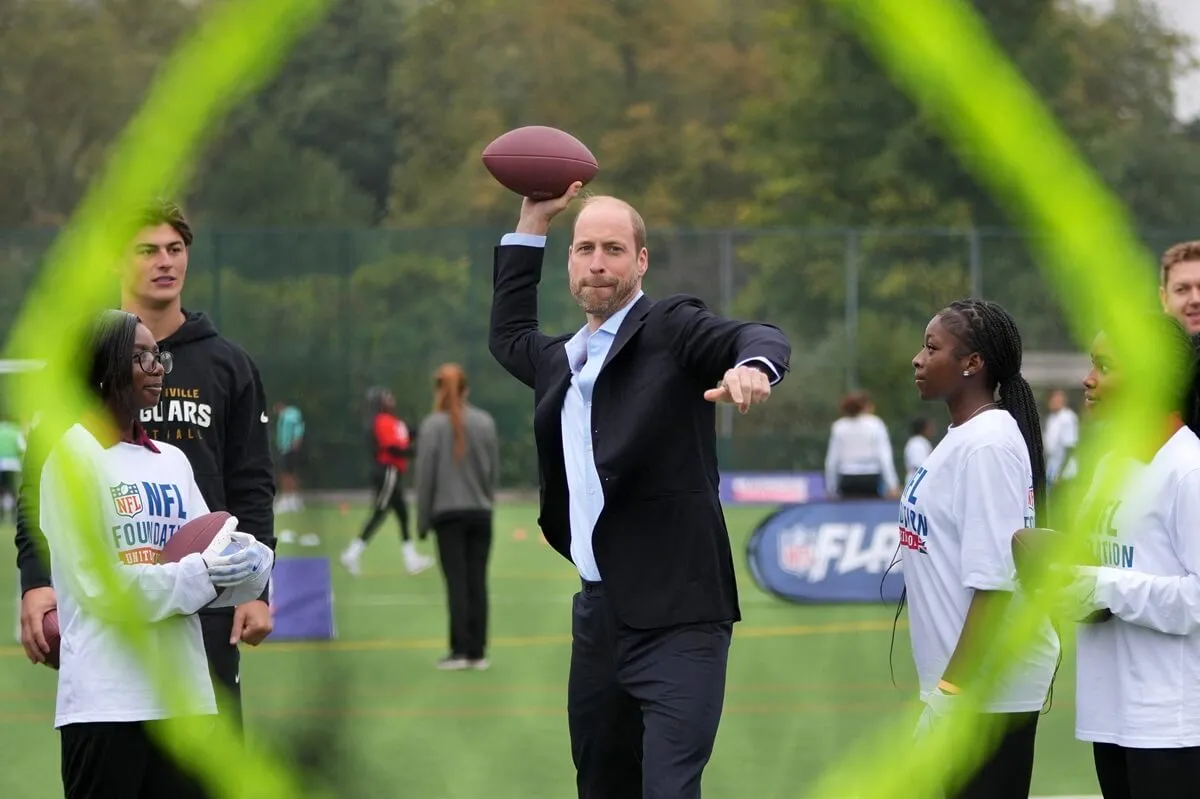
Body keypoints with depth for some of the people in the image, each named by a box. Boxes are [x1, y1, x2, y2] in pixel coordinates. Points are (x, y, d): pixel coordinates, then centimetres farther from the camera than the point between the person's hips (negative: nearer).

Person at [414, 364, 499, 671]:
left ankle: (460, 650, -4)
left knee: (456, 582, -2)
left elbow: (425, 475, -5)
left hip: (448, 513, -3)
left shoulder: (433, 424, -6)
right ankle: (478, 652, 5)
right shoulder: (485, 422, 2)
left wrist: (422, 520, 3)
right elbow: (494, 471, 6)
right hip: (480, 513, 3)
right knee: (478, 581, 4)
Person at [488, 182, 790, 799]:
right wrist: (533, 220, 31)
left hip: (676, 616, -8)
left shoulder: (672, 328, -3)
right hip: (598, 613, 8)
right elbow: (508, 336, 38)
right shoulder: (561, 361, 17)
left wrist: (752, 365, -44)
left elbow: (762, 338, -19)